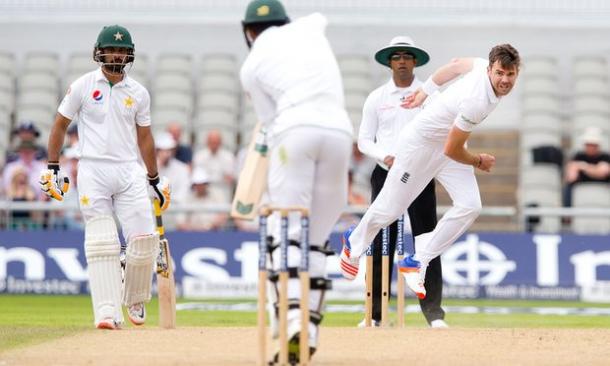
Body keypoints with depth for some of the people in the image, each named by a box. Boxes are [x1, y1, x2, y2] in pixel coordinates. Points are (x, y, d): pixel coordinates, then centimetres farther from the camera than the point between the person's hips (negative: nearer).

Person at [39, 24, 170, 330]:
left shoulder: (138, 93, 8)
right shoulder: (82, 86, 1)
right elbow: (60, 125, 7)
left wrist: (155, 180, 17)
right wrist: (52, 168, 2)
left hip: (129, 172, 2)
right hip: (92, 171, -2)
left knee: (144, 239, -6)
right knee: (101, 244, -8)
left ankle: (135, 299, 18)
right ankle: (108, 312, -11)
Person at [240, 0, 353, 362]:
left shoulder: (251, 67, 13)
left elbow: (270, 120, 12)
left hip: (296, 129, -4)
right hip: (339, 129, 4)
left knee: (286, 234, -8)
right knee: (317, 239, 9)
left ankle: (293, 320, -28)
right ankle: (310, 330, 3)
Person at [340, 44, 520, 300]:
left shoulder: (485, 65, -13)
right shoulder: (476, 102, -37)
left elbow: (456, 65, 8)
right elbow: (452, 150, -27)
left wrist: (425, 91, 20)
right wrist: (479, 162, -7)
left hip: (448, 144, 8)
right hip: (420, 144, -8)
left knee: (469, 206, -10)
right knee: (390, 209, 6)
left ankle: (416, 263, 2)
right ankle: (354, 244, 39)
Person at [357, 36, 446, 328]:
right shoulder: (376, 98, 9)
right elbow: (364, 140, 9)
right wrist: (385, 157, -10)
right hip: (385, 173, 1)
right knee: (380, 244, -1)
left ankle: (434, 313, -7)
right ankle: (376, 314, 4)